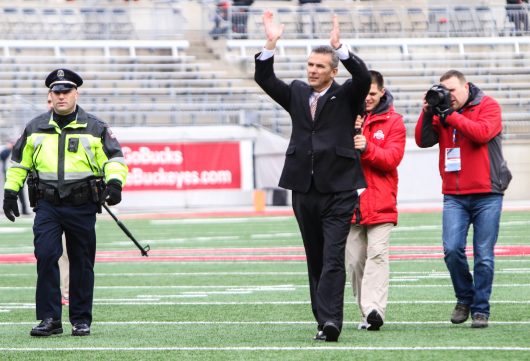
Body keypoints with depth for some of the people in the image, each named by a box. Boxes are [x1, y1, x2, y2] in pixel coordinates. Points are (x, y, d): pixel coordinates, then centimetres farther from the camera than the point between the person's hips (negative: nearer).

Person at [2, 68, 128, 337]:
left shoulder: (94, 128, 5)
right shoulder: (35, 128, 11)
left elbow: (114, 159, 3)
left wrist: (114, 183, -15)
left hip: (82, 206, -1)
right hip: (47, 206, 1)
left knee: (82, 263, 4)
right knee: (45, 256, -13)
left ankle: (81, 320, 14)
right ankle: (49, 319, -8)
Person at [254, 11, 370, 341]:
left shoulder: (346, 96, 1)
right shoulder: (297, 93, 13)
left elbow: (364, 78, -17)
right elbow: (264, 79, 5)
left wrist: (339, 47, -28)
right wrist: (271, 44, -9)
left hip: (338, 190, -5)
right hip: (304, 189, 5)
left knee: (333, 257, -12)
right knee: (315, 258, 9)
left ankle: (329, 321, -20)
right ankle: (325, 320, 16)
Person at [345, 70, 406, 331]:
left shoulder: (393, 121, 5)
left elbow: (392, 158, -7)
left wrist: (367, 148, -22)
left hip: (380, 202, -3)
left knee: (377, 254, -16)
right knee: (354, 260, 2)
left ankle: (374, 309, -25)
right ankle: (366, 313, 9)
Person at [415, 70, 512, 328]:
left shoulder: (488, 106, 1)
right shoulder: (442, 112, 12)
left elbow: (482, 132, -17)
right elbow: (423, 141, 3)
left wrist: (450, 115, -14)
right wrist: (427, 113, -9)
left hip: (486, 194, -3)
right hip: (454, 196, 3)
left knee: (484, 256, -2)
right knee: (452, 249, -10)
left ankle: (481, 309, 7)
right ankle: (464, 299, 11)